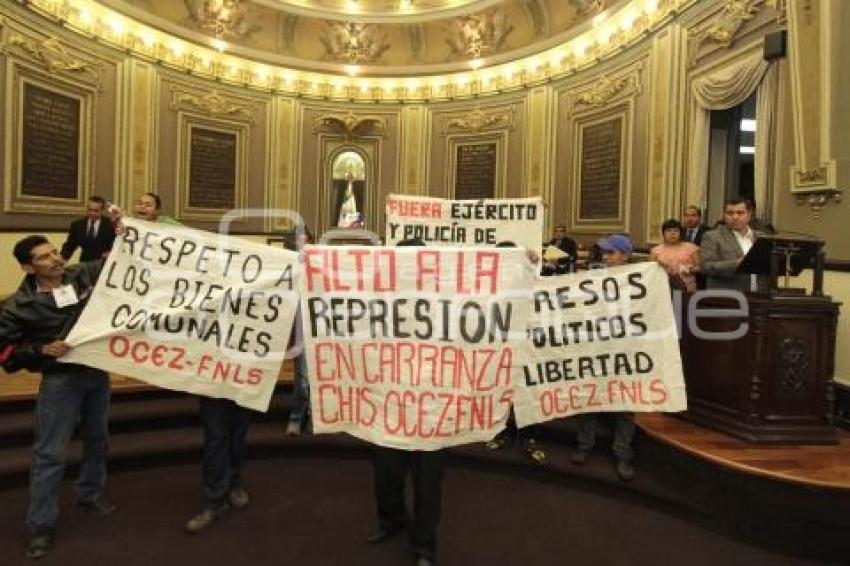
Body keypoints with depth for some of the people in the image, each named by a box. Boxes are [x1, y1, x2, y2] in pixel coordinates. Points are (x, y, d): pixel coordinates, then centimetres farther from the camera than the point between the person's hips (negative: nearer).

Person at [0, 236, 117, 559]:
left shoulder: (86, 274, -5)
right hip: (60, 379, -4)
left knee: (97, 438, 19)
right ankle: (40, 526, 15)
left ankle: (90, 495, 40)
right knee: (50, 453, 1)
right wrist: (41, 351, -19)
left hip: (97, 371, 4)